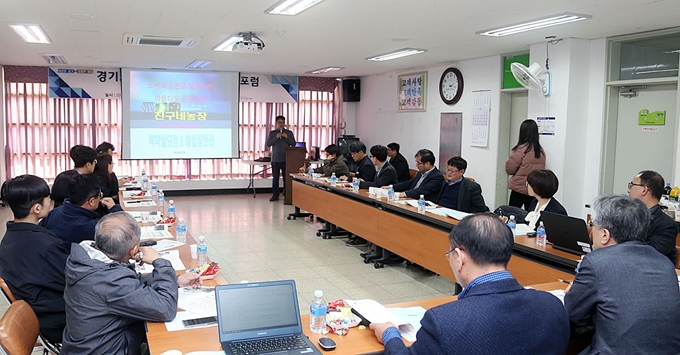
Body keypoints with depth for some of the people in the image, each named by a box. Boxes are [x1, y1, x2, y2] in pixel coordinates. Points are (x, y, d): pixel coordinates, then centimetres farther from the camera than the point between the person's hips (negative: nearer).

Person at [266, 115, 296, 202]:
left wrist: (287, 137, -10)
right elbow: (268, 144, -1)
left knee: (286, 177, -1)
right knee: (275, 178, 1)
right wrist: (276, 137, -13)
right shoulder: (272, 133, 8)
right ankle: (275, 195, 7)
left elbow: (293, 144, 4)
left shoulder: (289, 133, 9)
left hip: (286, 159, 0)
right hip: (275, 159, 0)